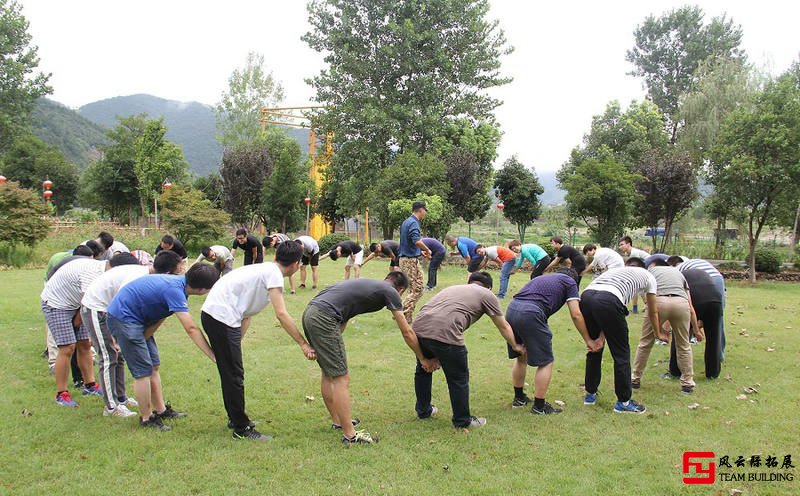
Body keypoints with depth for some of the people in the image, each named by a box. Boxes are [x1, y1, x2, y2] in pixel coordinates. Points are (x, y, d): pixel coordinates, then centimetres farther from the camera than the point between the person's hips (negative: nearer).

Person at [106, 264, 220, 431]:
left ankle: (161, 410, 20)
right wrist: (215, 357, -34)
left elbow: (158, 318, 2)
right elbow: (191, 329, -34)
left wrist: (142, 340, -8)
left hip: (134, 318, 10)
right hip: (123, 318, -10)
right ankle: (146, 418, 5)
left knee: (153, 366, 12)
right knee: (143, 370, -6)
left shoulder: (179, 282, 0)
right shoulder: (175, 290, -29)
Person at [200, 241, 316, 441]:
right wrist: (304, 344, -17)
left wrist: (236, 342, 14)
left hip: (211, 314, 10)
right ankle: (242, 428, 6)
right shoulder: (273, 273, -9)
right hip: (222, 318, -10)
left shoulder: (264, 270, 20)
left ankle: (236, 419, 34)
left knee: (230, 372, 20)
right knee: (234, 374, -3)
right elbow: (281, 314, -19)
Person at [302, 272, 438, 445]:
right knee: (341, 378, -2)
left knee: (328, 373, 21)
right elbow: (407, 332, 10)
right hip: (324, 318, -9)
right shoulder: (390, 291, 6)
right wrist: (423, 359, 22)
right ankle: (349, 435, 4)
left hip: (309, 313, 9)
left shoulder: (367, 285, 28)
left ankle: (338, 421, 33)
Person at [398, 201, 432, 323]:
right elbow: (417, 241, -30)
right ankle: (402, 313, -10)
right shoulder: (414, 223, -15)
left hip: (404, 258, 10)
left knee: (412, 290, 14)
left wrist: (421, 252, 22)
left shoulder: (406, 222, 16)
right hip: (411, 260, -10)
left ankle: (408, 317, 16)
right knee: (417, 290, -6)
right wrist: (427, 250, -14)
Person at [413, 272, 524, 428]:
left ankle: (423, 410, 45)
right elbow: (504, 327, 25)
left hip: (418, 328, 7)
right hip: (444, 334, -7)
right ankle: (462, 420, 27)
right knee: (459, 379, 13)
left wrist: (435, 357, 31)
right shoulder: (487, 295, 17)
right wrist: (516, 346, 43)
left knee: (423, 369, 30)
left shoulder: (453, 288, 33)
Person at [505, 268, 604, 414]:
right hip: (530, 314, -7)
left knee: (521, 357, 26)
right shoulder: (569, 281, 18)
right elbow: (576, 315, 8)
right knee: (546, 362, 9)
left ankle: (518, 398, 37)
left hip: (511, 309, 7)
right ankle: (539, 406, 17)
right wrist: (588, 340, 17)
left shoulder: (544, 278, 35)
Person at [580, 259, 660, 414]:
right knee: (621, 353, 10)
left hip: (585, 296, 6)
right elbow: (653, 312, 39)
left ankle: (590, 394, 35)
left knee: (594, 348, 25)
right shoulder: (648, 276, 30)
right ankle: (623, 402, 19)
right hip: (608, 301, -6)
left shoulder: (615, 270, 41)